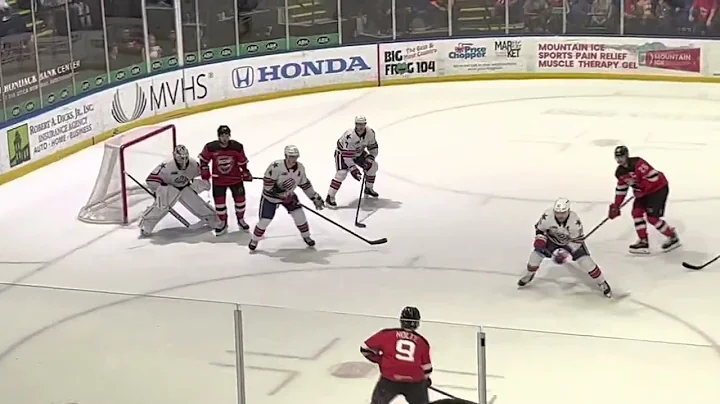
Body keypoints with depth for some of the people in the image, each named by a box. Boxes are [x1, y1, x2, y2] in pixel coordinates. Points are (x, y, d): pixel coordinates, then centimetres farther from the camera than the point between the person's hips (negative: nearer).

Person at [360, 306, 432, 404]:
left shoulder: (387, 334, 8)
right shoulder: (422, 342, 13)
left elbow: (366, 348, 11)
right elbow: (426, 367, 18)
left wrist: (380, 360, 25)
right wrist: (426, 379, 40)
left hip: (389, 380, -1)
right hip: (414, 382, 1)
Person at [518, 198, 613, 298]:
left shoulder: (575, 221, -35)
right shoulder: (547, 216, -30)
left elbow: (577, 241, -22)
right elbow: (539, 229, -9)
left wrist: (567, 253, -30)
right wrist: (540, 241, -23)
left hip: (571, 242, -2)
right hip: (552, 240, 2)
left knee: (586, 261, -16)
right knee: (536, 255, -13)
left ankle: (602, 284, 4)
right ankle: (528, 276, 19)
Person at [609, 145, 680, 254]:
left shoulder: (637, 163, -28)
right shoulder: (619, 172, 0)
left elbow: (653, 177, -30)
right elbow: (621, 189, 10)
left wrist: (641, 188, -27)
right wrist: (615, 206, 7)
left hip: (659, 188, -9)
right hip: (644, 191, 9)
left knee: (652, 217, -11)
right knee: (636, 212, -1)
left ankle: (673, 237, 7)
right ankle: (643, 242, 6)